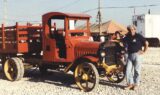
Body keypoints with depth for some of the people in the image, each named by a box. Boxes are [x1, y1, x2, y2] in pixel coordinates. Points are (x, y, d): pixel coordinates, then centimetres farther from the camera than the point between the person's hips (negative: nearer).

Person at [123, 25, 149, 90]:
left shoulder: (139, 36, -6)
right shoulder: (127, 37, 9)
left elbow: (146, 43, -4)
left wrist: (144, 51, -4)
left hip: (137, 55, -5)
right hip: (130, 55, 5)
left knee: (137, 70, 2)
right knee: (128, 70, 1)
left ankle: (136, 84, 11)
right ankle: (130, 84, 10)